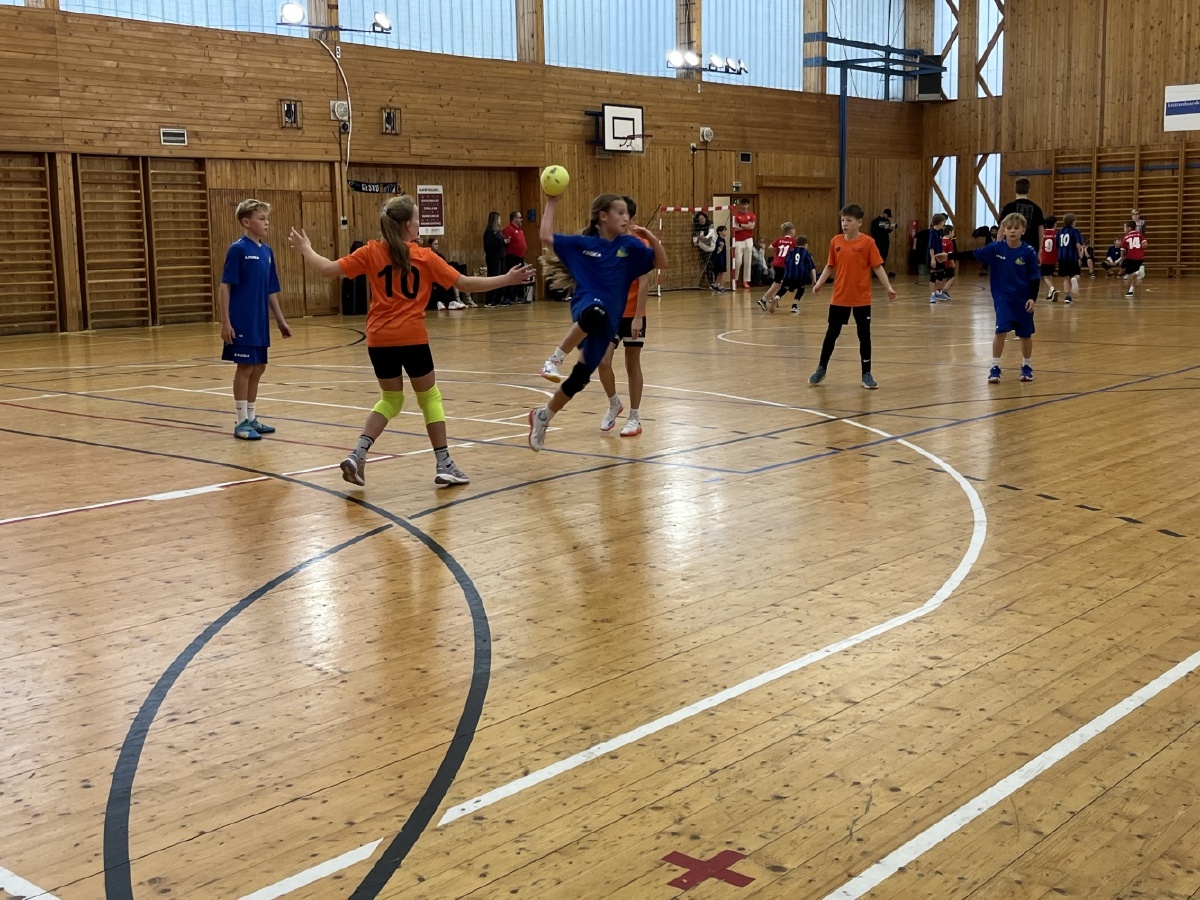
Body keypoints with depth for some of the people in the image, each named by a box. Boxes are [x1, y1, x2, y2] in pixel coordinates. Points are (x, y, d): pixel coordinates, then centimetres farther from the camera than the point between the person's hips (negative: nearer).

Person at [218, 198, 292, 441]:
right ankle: (241, 421, 7)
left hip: (260, 322, 7)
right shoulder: (238, 249, -10)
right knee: (245, 367, -2)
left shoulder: (267, 251, 10)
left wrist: (280, 320, 15)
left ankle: (251, 418, 23)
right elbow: (224, 286, -11)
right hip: (242, 322, -7)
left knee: (258, 368, 11)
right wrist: (225, 322, -15)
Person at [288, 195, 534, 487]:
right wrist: (508, 279, 6)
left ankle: (357, 455, 4)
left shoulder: (371, 252, 2)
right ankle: (444, 465, 12)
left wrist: (305, 248, 18)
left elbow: (328, 269, 0)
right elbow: (465, 283, 0)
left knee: (391, 399, 20)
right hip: (412, 338, -3)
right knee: (430, 397, 13)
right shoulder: (424, 256, -2)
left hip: (379, 339, 3)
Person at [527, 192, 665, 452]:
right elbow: (547, 238, -2)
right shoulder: (582, 243, 2)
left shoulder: (629, 244, 7)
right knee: (596, 311, -44)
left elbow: (661, 263, 5)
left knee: (580, 377, 6)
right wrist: (551, 203, -2)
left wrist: (651, 237, -10)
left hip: (609, 319, 3)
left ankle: (543, 416, 27)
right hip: (587, 307, -3)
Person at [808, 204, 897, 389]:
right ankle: (821, 369, 23)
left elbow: (878, 267, -7)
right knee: (831, 334, 10)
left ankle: (866, 374, 14)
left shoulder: (867, 242, -8)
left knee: (864, 335, 5)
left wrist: (888, 287, -15)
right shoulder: (835, 241, 2)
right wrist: (819, 283, -1)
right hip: (839, 298, 3)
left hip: (861, 299, -2)